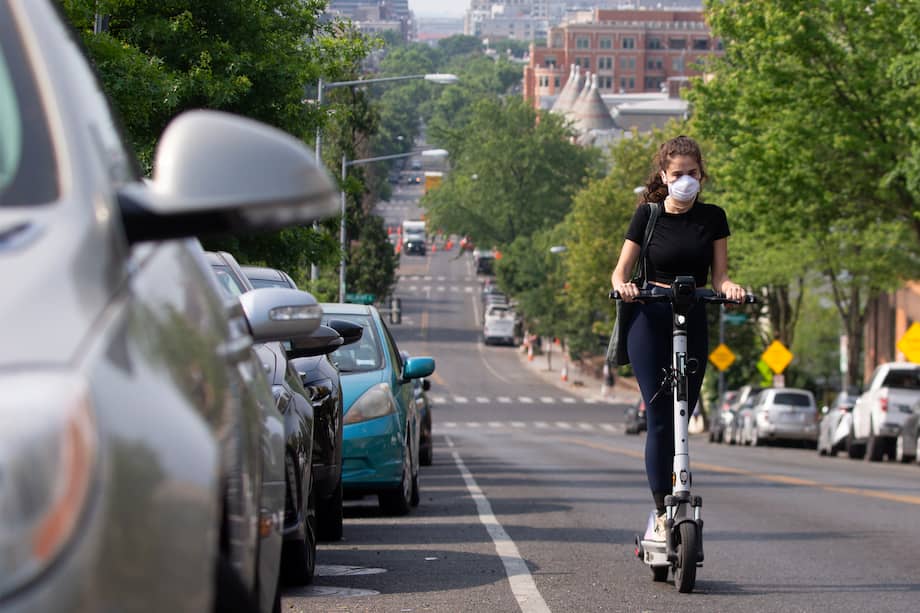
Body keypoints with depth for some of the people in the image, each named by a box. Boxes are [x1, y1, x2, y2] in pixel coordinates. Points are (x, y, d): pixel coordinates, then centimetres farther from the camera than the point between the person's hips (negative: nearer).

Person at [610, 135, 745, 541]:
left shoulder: (712, 218, 6)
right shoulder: (647, 215, 0)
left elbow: (718, 275, 5)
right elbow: (621, 269, 0)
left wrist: (729, 288, -18)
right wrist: (623, 286, -23)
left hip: (694, 324, 3)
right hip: (651, 321, -3)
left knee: (681, 420, 5)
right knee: (660, 420, -10)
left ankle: (668, 507, 16)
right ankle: (662, 513, -9)